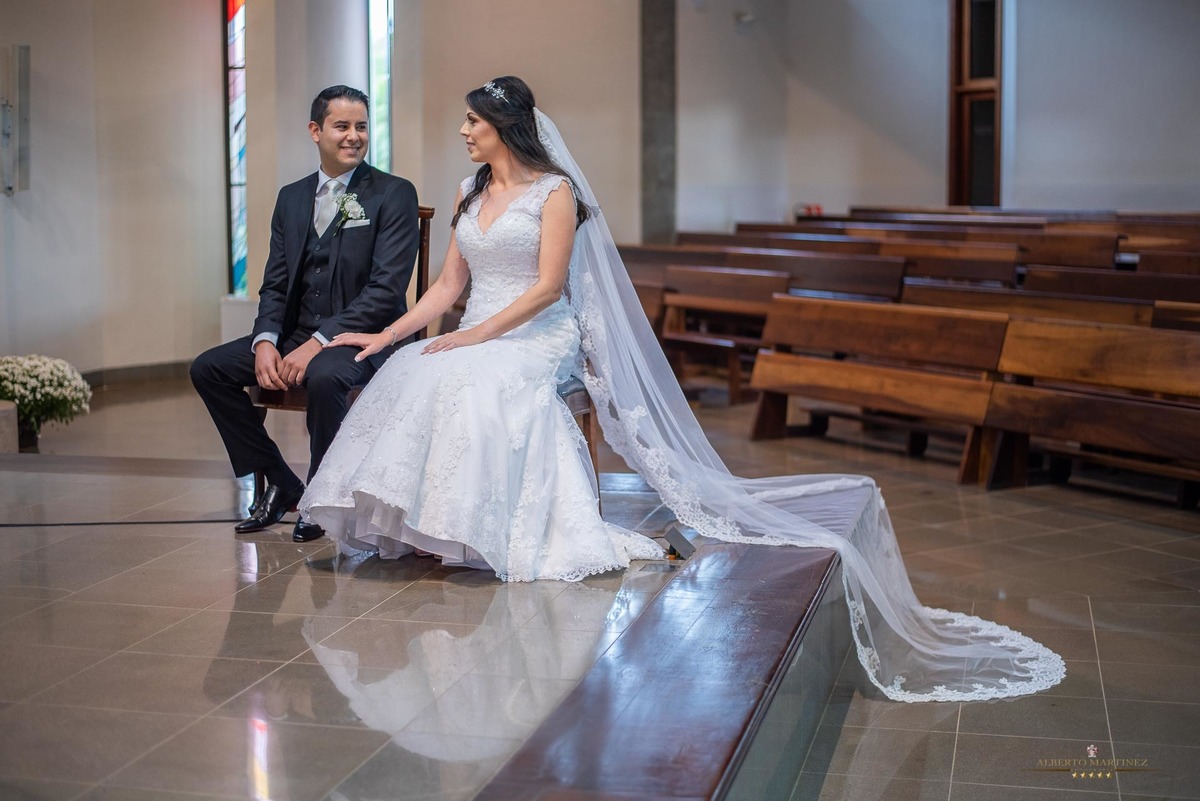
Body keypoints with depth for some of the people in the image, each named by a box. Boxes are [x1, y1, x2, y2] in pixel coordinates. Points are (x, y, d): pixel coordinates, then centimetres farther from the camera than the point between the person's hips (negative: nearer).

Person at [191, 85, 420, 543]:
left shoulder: (394, 195, -6)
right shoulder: (292, 197, 13)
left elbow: (386, 288, -15)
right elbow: (275, 285, 12)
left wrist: (319, 342, -23)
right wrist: (265, 341, -10)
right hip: (297, 333, 7)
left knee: (323, 376, -37)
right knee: (208, 368, -7)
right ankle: (280, 484, 4)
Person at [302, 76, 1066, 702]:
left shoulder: (554, 191, -3)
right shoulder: (472, 194, 19)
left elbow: (546, 287, -12)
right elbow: (447, 288, 17)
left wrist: (477, 335, -19)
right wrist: (384, 335, 6)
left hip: (536, 342, -6)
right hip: (476, 342, 7)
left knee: (467, 382, -36)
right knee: (410, 378, -23)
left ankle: (481, 531, -29)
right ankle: (421, 526, -18)